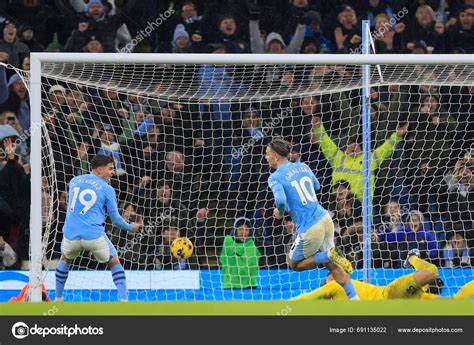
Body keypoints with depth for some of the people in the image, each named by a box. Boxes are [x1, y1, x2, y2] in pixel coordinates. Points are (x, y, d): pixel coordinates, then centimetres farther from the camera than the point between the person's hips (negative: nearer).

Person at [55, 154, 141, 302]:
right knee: (114, 262, 16)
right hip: (94, 236, -3)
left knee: (65, 259, 32)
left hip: (71, 234, 3)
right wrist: (130, 228, 23)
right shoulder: (107, 189, 0)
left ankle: (58, 298, 30)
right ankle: (123, 299, 1)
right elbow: (115, 219, 4)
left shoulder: (74, 181, 13)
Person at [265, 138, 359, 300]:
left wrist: (280, 213, -5)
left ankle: (330, 255, -5)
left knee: (294, 264, 16)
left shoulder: (275, 178, -8)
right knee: (331, 265, 21)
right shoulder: (302, 166, 12)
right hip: (324, 219, 7)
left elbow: (281, 200, -26)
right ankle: (354, 298, 10)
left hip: (309, 229, -7)